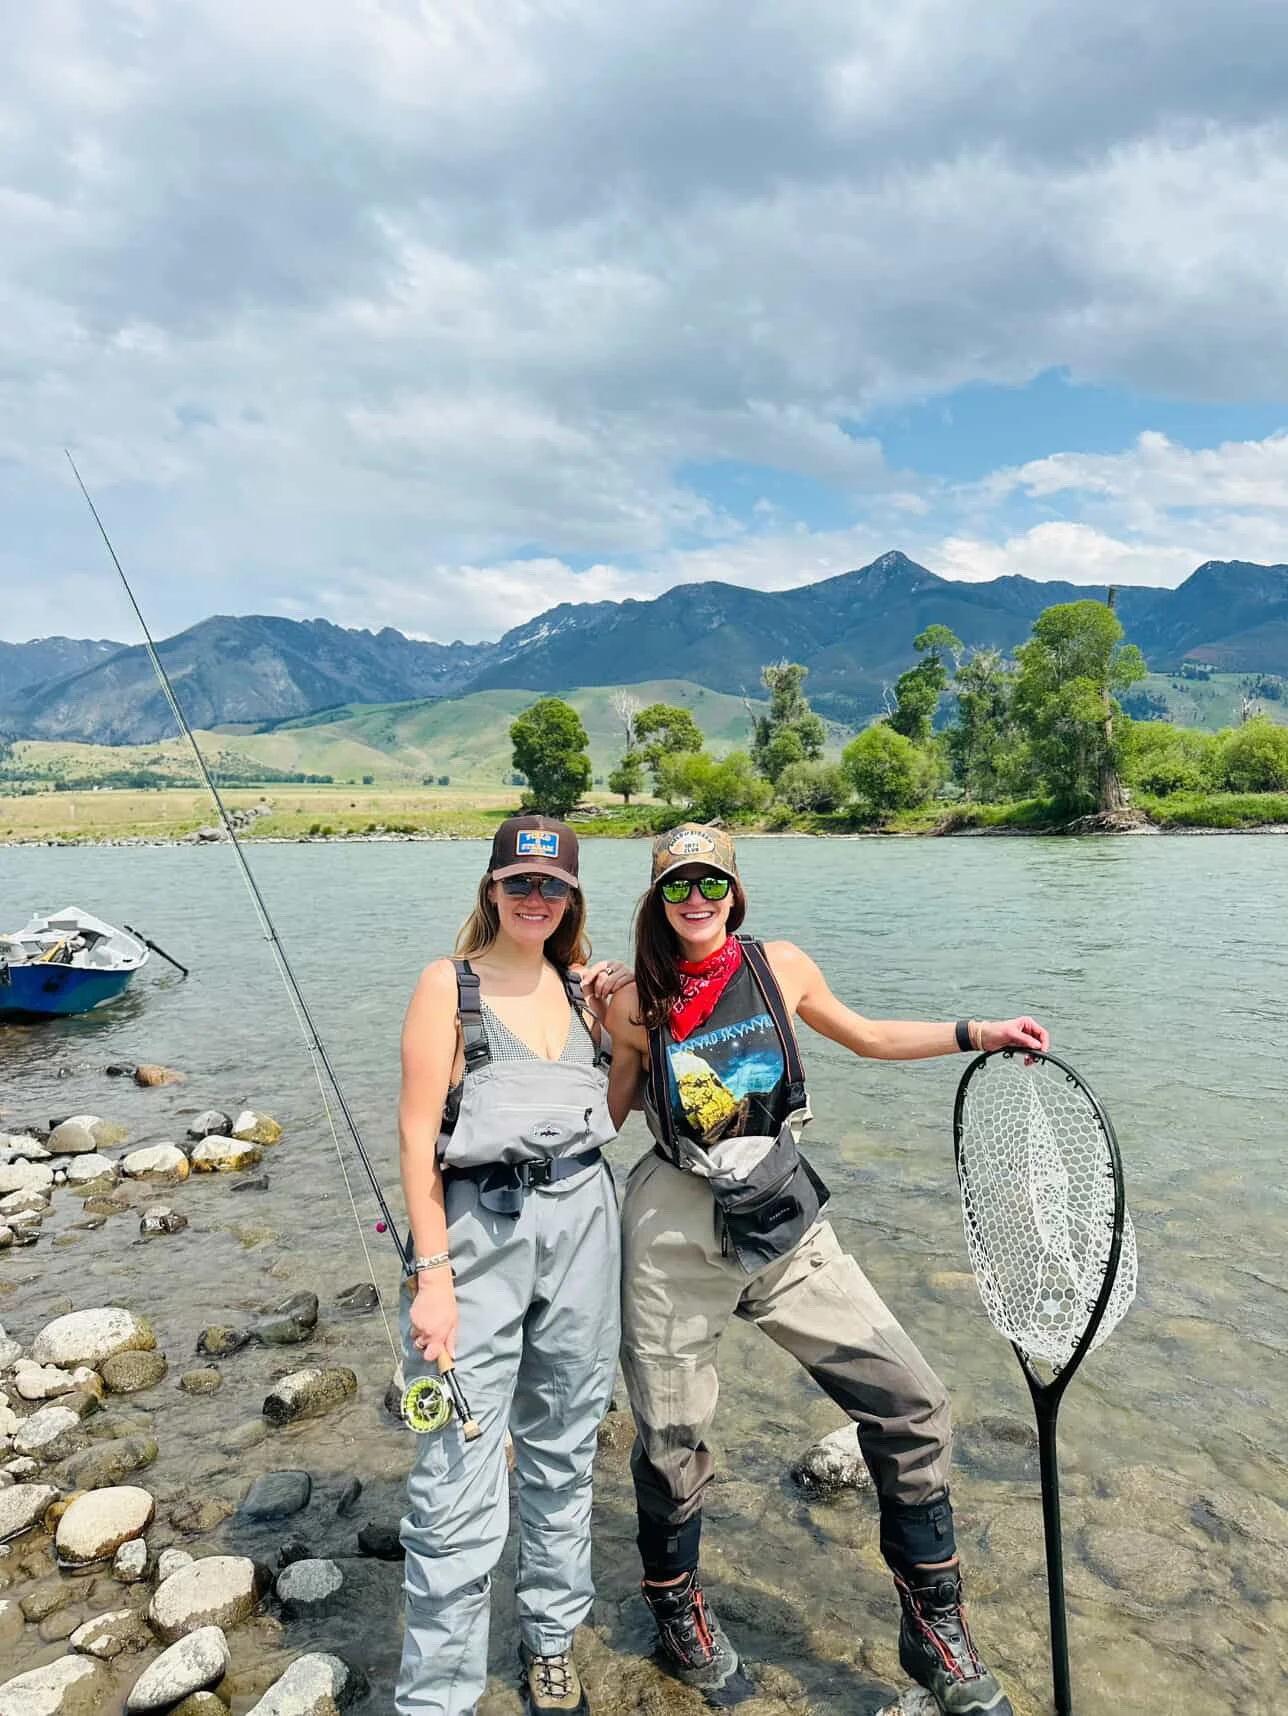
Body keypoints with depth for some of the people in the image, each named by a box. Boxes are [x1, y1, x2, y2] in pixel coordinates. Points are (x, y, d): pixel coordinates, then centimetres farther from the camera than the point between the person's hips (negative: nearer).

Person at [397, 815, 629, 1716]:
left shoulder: (582, 987, 10)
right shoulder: (450, 984, -5)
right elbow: (418, 1135, -9)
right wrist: (433, 1274, -14)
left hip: (581, 1216, 5)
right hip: (478, 1226, -5)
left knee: (564, 1449, 18)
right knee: (458, 1483, -4)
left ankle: (552, 1640, 38)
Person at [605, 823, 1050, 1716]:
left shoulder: (782, 967, -2)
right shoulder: (636, 1005, -6)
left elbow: (865, 1035, 14)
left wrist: (981, 1033, 9)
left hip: (784, 1224, 2)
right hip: (676, 1236, -2)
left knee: (911, 1402, -3)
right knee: (672, 1443, 10)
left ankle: (935, 1627, 20)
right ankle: (678, 1611, 42)